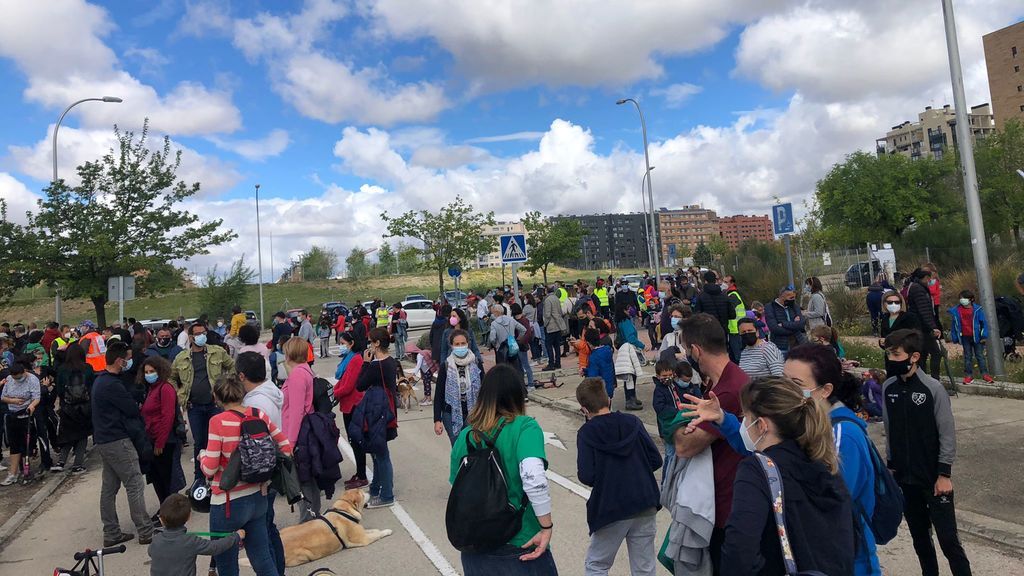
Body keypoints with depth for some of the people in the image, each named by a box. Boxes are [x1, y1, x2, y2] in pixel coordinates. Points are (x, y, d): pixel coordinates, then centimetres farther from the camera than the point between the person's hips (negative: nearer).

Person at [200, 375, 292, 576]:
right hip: (257, 498, 5)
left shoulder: (218, 421, -17)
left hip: (228, 503, -5)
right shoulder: (260, 415, -3)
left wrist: (202, 455, 4)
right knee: (263, 559, 16)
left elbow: (209, 469, -16)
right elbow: (286, 447, 4)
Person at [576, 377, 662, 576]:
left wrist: (604, 474, 6)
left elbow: (586, 477, -15)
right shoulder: (633, 422, 0)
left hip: (611, 509, -3)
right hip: (645, 505, 3)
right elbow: (656, 460, 1)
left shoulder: (586, 433, -9)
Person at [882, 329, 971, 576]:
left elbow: (947, 434, -10)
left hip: (934, 477, -4)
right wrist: (892, 465, 10)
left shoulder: (933, 388, -14)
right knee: (919, 536, 16)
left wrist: (944, 474, -10)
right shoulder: (888, 388, -2)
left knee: (947, 538, 2)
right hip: (905, 478, 4)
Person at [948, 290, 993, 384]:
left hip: (976, 337, -2)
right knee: (967, 356, 8)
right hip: (965, 337, 2)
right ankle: (968, 375, 13)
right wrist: (955, 337, 7)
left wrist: (984, 336, -6)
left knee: (980, 355, 6)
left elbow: (984, 323, -3)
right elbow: (954, 325, 6)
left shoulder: (977, 310, -7)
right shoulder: (956, 311, -1)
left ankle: (984, 374, 14)